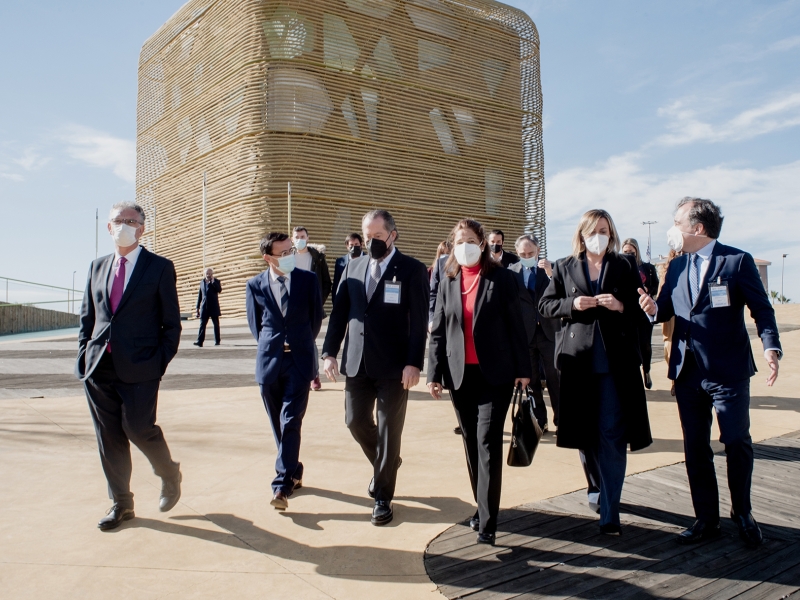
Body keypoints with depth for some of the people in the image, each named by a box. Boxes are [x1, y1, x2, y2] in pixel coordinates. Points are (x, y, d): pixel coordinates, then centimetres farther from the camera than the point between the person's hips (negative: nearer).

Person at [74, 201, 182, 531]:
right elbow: (87, 318, 16)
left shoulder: (160, 267, -1)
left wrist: (161, 362, -9)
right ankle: (121, 503, 23)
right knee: (109, 436, 8)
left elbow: (171, 323, -2)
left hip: (138, 367, -5)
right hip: (99, 367, 5)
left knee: (139, 429, -6)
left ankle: (170, 474, 25)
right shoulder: (97, 267, 13)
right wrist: (83, 357, 5)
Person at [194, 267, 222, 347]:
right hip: (204, 307, 3)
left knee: (216, 324, 4)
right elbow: (200, 295, 16)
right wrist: (197, 307, 13)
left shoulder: (216, 281, 4)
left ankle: (217, 341, 11)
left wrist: (213, 281, -16)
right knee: (202, 324, -5)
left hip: (214, 307, -2)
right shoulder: (202, 282, 13)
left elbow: (219, 290, -15)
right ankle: (200, 341, -9)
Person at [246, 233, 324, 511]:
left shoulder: (308, 280, -1)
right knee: (278, 425, 11)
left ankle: (282, 485, -7)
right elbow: (254, 323, 13)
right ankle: (294, 473, 29)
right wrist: (271, 345, 7)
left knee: (290, 422, -9)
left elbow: (316, 317, 8)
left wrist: (301, 344, 9)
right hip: (269, 362, 2)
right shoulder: (255, 285, 2)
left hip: (299, 361, -2)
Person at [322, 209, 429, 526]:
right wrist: (329, 352, 2)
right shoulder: (353, 267, 9)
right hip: (356, 362, 5)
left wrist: (414, 363, -16)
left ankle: (382, 496, 19)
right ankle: (386, 463, 40)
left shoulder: (412, 270, -5)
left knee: (389, 429, 3)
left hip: (393, 366, -5)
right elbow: (339, 313, 10)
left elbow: (419, 322, -9)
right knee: (355, 421, 11)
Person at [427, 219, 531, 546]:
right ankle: (482, 506, 25)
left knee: (488, 441, -8)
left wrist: (523, 368, -4)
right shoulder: (448, 283, 9)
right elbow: (438, 331, 9)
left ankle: (487, 521, -4)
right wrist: (434, 373, 4)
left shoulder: (502, 278, 0)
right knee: (471, 442, 11)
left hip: (495, 372, -4)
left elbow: (516, 325, -1)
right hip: (460, 373, 4)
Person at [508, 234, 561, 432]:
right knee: (531, 380, 8)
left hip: (549, 331, 0)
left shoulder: (551, 268, 1)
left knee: (555, 379, 5)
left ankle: (560, 420, 15)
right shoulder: (511, 271, 1)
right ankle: (539, 421, 18)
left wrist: (550, 273, -21)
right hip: (524, 333, 0)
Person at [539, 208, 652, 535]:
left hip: (616, 360, -1)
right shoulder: (564, 267, 9)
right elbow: (545, 305, 8)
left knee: (612, 434, -6)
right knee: (584, 433, 10)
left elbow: (641, 308, 7)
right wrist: (572, 304, -10)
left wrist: (621, 306, -13)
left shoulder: (625, 266, 7)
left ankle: (610, 510, 1)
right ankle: (598, 487, 35)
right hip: (578, 359, 2)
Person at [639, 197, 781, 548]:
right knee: (695, 449, 10)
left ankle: (742, 513, 28)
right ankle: (706, 520, 23)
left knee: (737, 443, 4)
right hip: (688, 371, 5)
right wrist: (654, 309, -12)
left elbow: (761, 309, -6)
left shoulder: (737, 261, -6)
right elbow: (666, 308, 11)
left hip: (728, 371, -5)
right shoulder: (676, 266, 10)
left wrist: (771, 348, -20)